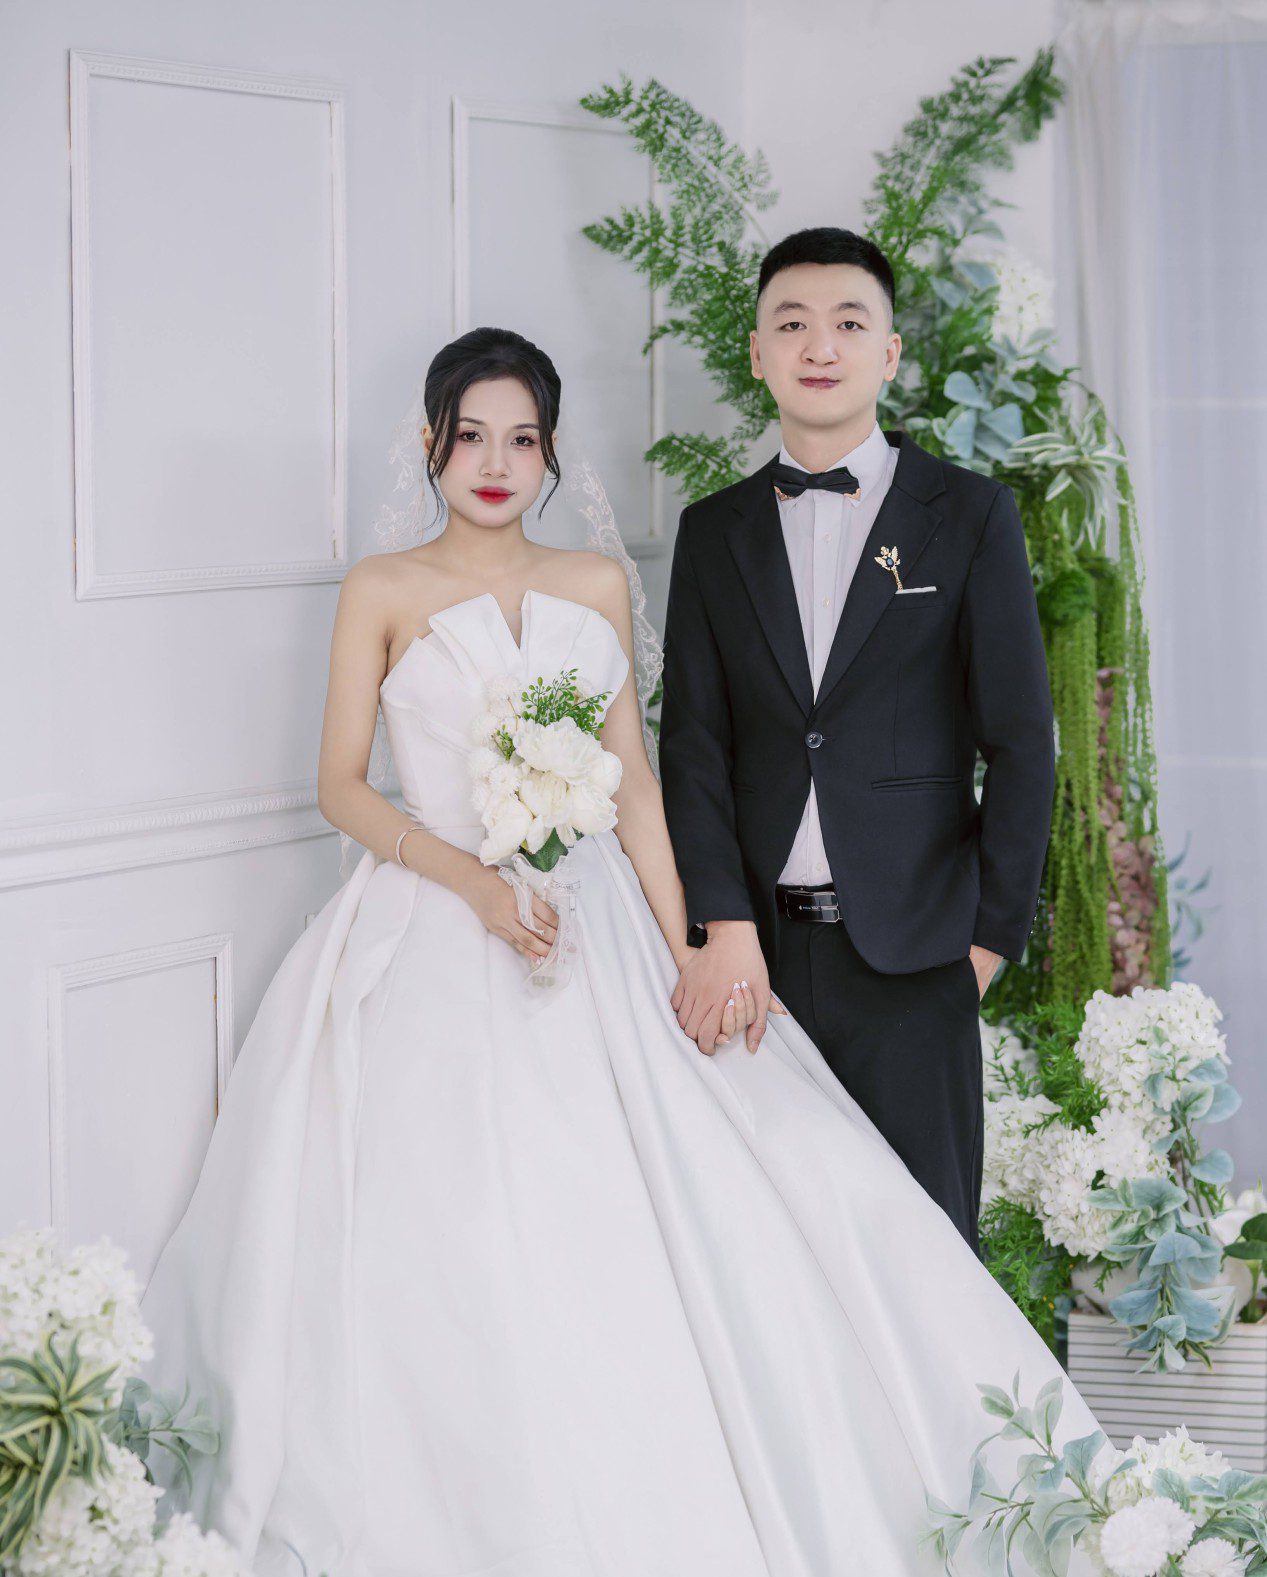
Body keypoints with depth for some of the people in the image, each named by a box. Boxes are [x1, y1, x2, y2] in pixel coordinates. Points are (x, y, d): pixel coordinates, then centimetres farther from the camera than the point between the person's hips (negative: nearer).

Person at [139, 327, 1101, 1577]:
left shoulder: (596, 585, 13)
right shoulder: (382, 592, 4)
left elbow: (633, 779, 11)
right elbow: (342, 787, 0)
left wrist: (682, 950, 0)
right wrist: (471, 877, -15)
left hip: (594, 930, 3)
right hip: (436, 944, -3)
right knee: (456, 1256, -13)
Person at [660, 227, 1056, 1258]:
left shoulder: (971, 516, 4)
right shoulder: (716, 532, 11)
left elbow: (1021, 741, 2)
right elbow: (694, 741, 4)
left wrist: (993, 935, -2)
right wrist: (726, 930, -8)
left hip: (912, 954, -2)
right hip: (759, 951, 2)